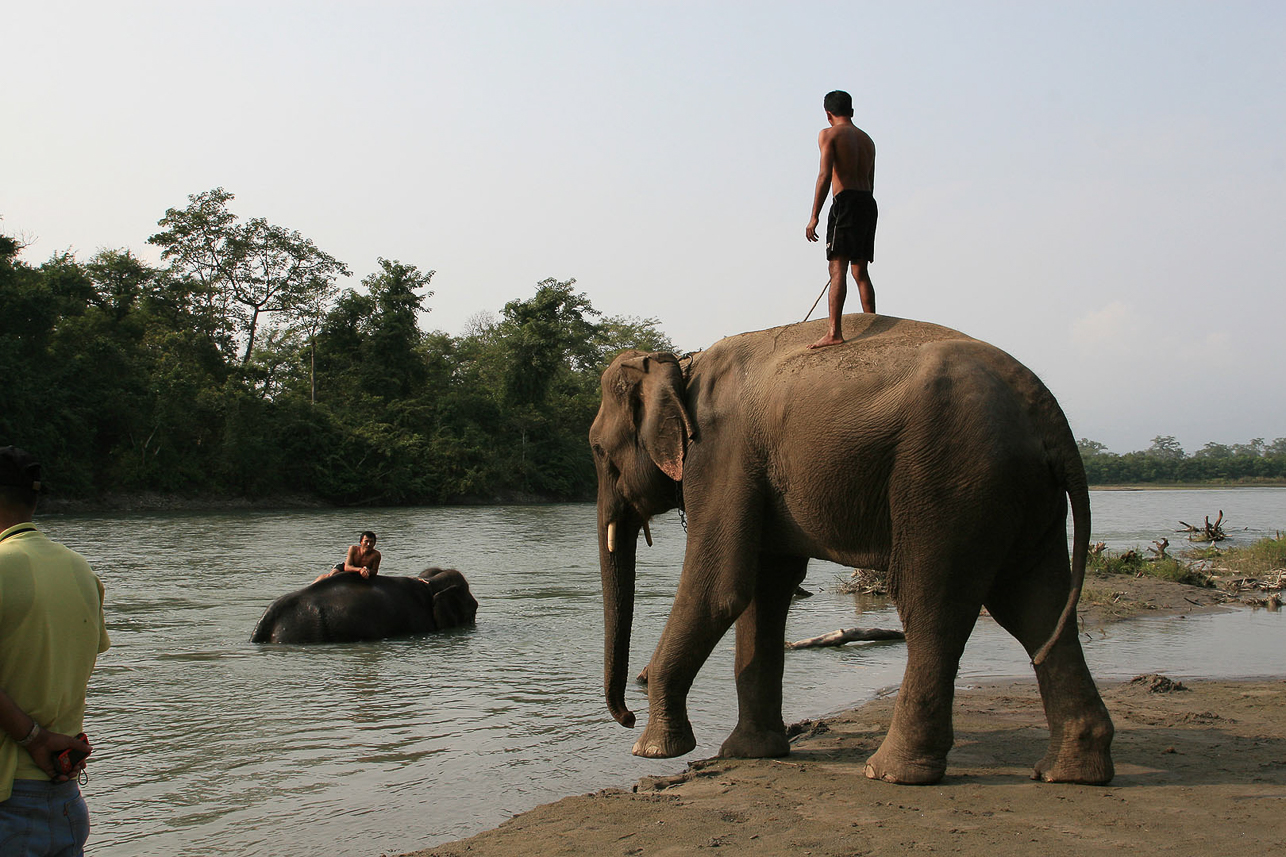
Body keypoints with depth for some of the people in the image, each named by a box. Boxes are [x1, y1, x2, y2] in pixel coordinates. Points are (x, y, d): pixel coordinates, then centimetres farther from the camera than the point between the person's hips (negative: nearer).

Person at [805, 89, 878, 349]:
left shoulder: (829, 134, 1)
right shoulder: (867, 139, 22)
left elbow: (825, 175, -11)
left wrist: (814, 217, -12)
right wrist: (862, 217, 28)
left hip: (846, 201, -7)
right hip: (869, 203, 7)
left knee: (838, 268, -13)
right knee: (861, 271, 13)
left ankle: (835, 332, -22)